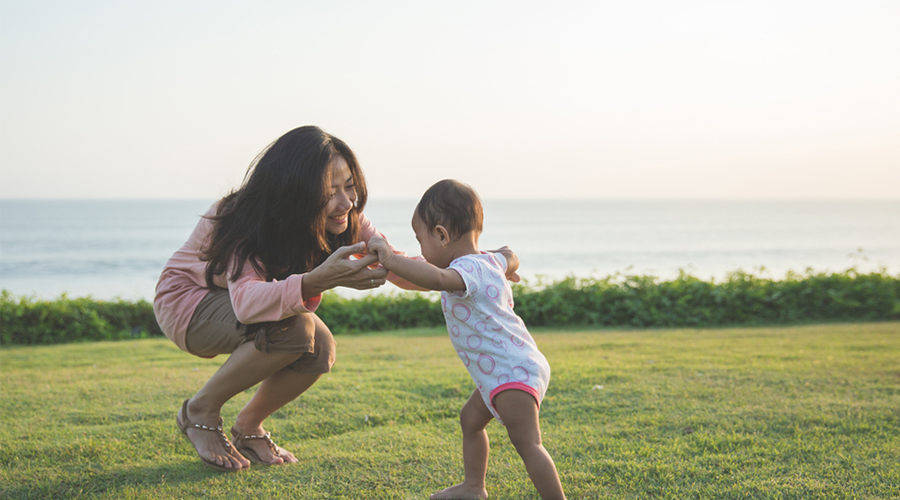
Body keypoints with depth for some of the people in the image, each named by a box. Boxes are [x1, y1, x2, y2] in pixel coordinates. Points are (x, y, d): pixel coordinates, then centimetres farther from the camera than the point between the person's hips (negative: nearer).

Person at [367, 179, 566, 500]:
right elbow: (510, 257, 34)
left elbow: (436, 278, -44)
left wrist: (390, 260, -39)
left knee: (526, 443, -16)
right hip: (502, 373, 11)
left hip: (513, 372, -11)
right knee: (470, 419, 24)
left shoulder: (468, 269, -21)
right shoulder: (489, 261, 11)